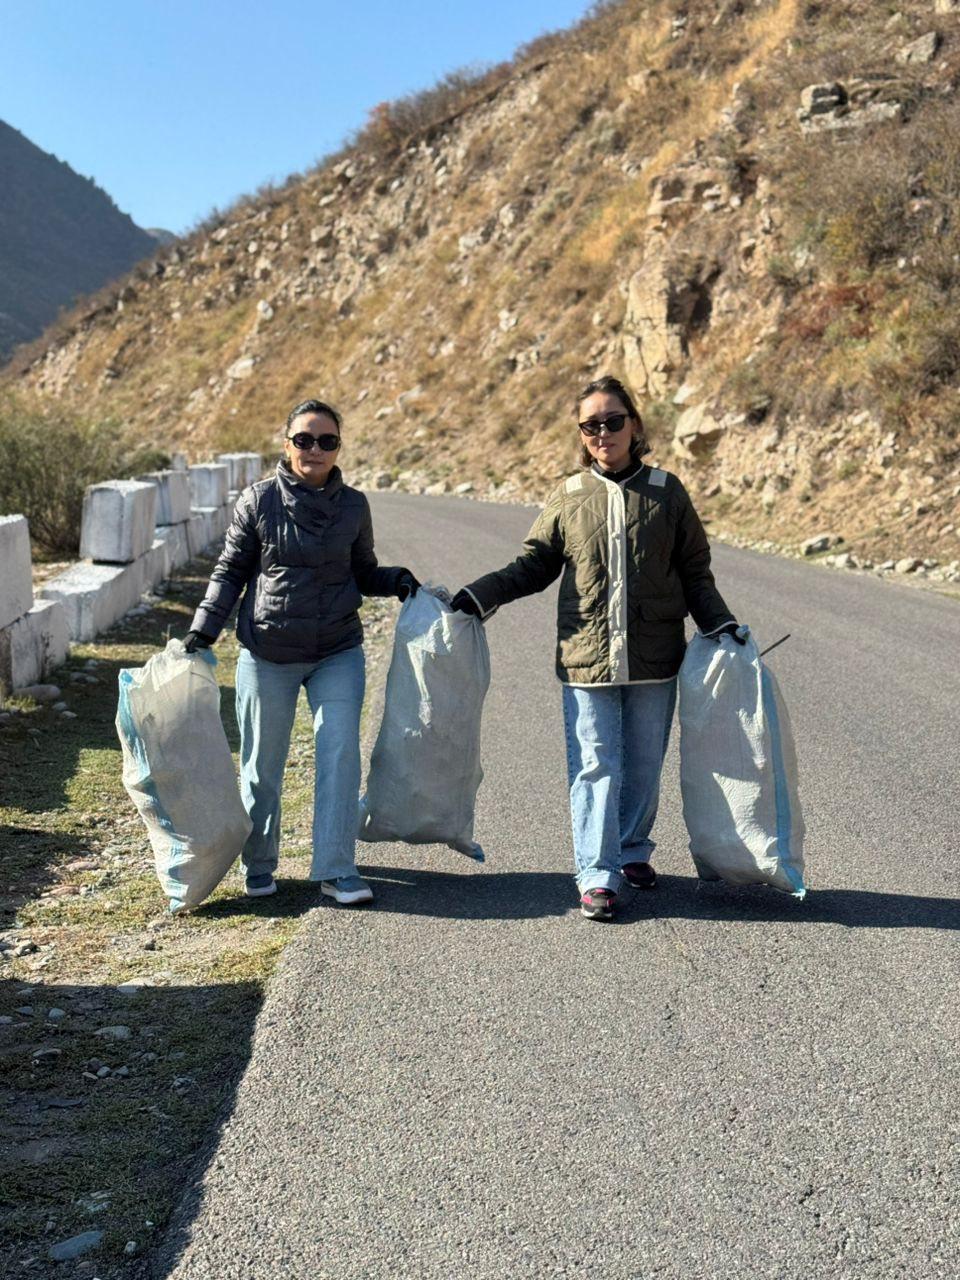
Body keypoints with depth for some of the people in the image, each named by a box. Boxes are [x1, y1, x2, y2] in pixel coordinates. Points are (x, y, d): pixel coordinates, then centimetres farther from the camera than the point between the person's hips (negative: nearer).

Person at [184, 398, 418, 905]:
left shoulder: (353, 506, 3)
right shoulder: (259, 500, -4)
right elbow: (230, 571, 3)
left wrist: (397, 580, -7)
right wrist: (204, 628, -6)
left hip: (338, 654, 1)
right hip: (267, 655, -1)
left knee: (340, 754, -9)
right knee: (262, 765, 9)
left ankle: (336, 870, -1)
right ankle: (259, 867, 27)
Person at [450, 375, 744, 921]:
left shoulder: (666, 491, 4)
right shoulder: (568, 498, 4)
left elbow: (694, 571, 9)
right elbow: (534, 565, 10)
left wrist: (720, 622, -1)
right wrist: (480, 595, -2)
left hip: (654, 659, 1)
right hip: (586, 657, -1)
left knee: (644, 764, 12)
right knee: (595, 765, -3)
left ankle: (633, 851, 31)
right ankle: (598, 874, 2)